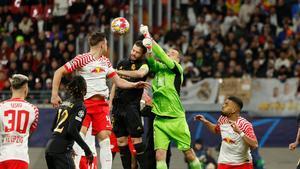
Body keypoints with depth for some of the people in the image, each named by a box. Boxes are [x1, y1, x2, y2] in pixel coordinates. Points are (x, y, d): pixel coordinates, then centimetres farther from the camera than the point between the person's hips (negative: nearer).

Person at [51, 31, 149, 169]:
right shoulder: (82, 59, -7)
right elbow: (59, 72, -6)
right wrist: (54, 94, -12)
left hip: (101, 104, 6)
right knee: (80, 136, -18)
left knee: (105, 139, 1)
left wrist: (134, 85, 2)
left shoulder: (105, 62, 15)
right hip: (84, 103, -6)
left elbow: (118, 82, 19)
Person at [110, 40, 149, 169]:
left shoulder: (143, 65, -3)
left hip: (132, 105, -6)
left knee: (136, 139, -11)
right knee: (121, 140, 5)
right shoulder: (122, 63, 15)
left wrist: (118, 72, -25)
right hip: (118, 105, 6)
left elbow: (140, 73, -28)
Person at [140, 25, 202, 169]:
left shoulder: (177, 69, -2)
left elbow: (162, 57, -14)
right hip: (159, 119, 4)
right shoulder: (159, 68, 12)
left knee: (188, 152, 3)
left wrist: (149, 37, -15)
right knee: (159, 156, -7)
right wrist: (148, 49, -27)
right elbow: (151, 61, -8)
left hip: (176, 118, -4)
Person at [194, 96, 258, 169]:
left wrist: (240, 132, -36)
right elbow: (216, 130, 25)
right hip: (224, 163, 4)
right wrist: (205, 122, 10)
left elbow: (254, 145, -28)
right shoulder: (222, 119, 1)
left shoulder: (245, 125, -19)